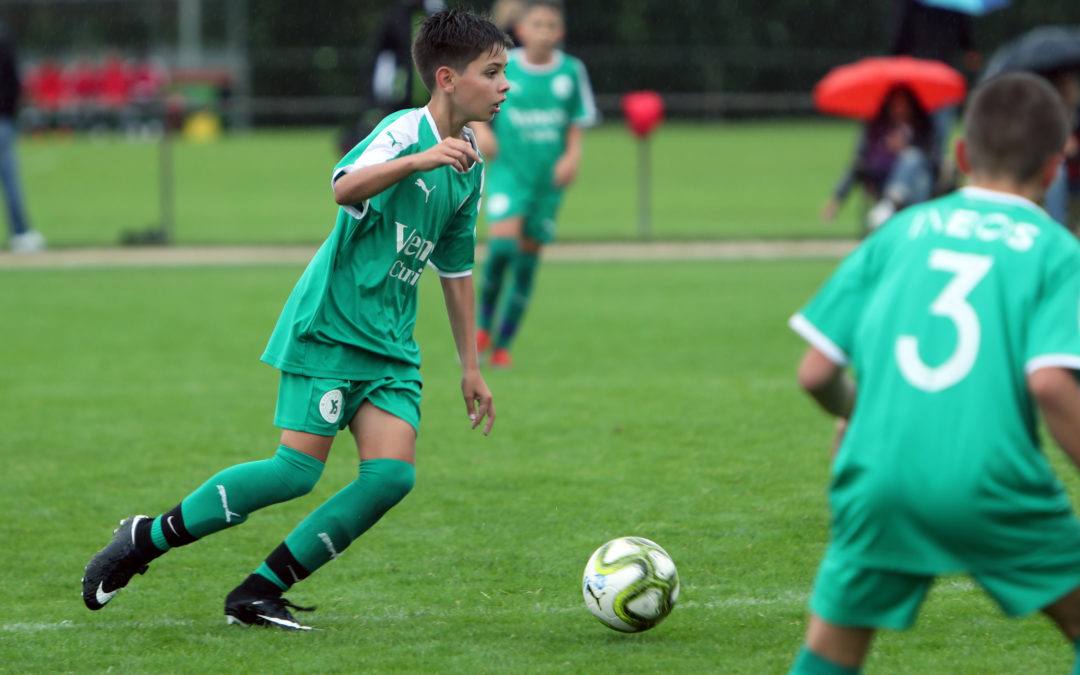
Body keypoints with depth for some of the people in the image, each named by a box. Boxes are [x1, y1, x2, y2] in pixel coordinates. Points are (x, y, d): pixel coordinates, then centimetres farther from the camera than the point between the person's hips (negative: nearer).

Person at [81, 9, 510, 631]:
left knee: (392, 473, -11)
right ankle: (146, 538, 5)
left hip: (390, 346, 8)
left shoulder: (470, 166, 13)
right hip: (328, 324, -8)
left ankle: (261, 592, -3)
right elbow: (345, 187, -31)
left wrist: (471, 365, 24)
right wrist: (420, 160, -45)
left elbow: (456, 270, 24)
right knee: (298, 470, -14)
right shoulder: (405, 130, -12)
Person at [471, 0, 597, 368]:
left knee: (526, 261, 4)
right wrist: (481, 131, -10)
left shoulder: (571, 72, 0)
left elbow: (578, 120, 11)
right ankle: (483, 324, -4)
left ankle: (502, 345, 16)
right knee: (502, 241, -24)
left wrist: (572, 155, -4)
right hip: (509, 169, -2)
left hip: (549, 176, 2)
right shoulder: (502, 68, -3)